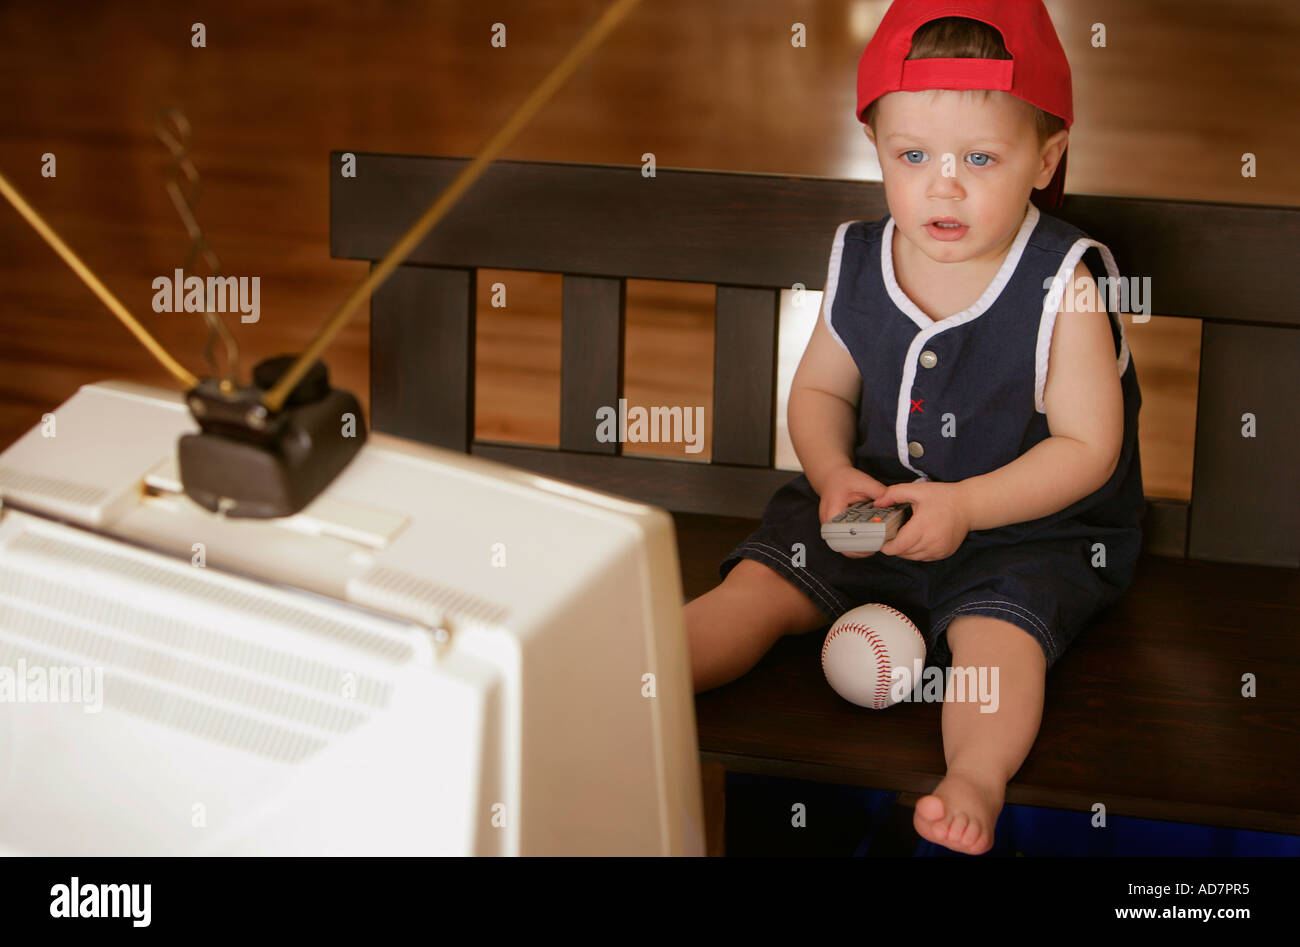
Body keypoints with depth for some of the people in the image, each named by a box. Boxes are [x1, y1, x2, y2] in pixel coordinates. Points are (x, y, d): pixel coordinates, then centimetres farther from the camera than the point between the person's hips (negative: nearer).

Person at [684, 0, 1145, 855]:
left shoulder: (1063, 285, -17)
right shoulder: (858, 264, -3)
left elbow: (1087, 446, -16)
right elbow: (820, 389, 9)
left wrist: (965, 506, -26)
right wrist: (835, 474, -13)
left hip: (1027, 530, -4)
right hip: (875, 505, 5)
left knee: (997, 628, -32)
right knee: (757, 586, -9)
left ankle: (977, 779, -46)